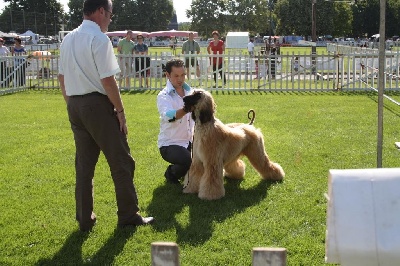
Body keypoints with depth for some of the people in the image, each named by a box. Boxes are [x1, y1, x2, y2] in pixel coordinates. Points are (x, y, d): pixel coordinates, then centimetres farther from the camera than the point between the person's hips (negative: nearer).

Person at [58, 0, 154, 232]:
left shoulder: (68, 39, 10)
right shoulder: (99, 38, -13)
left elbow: (62, 77, 14)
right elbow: (108, 81, -17)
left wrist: (71, 104, 20)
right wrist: (120, 111, -10)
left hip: (74, 106, 8)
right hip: (98, 105, -8)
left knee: (84, 164, 13)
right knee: (121, 162, 4)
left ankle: (85, 219, 18)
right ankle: (128, 215, 12)